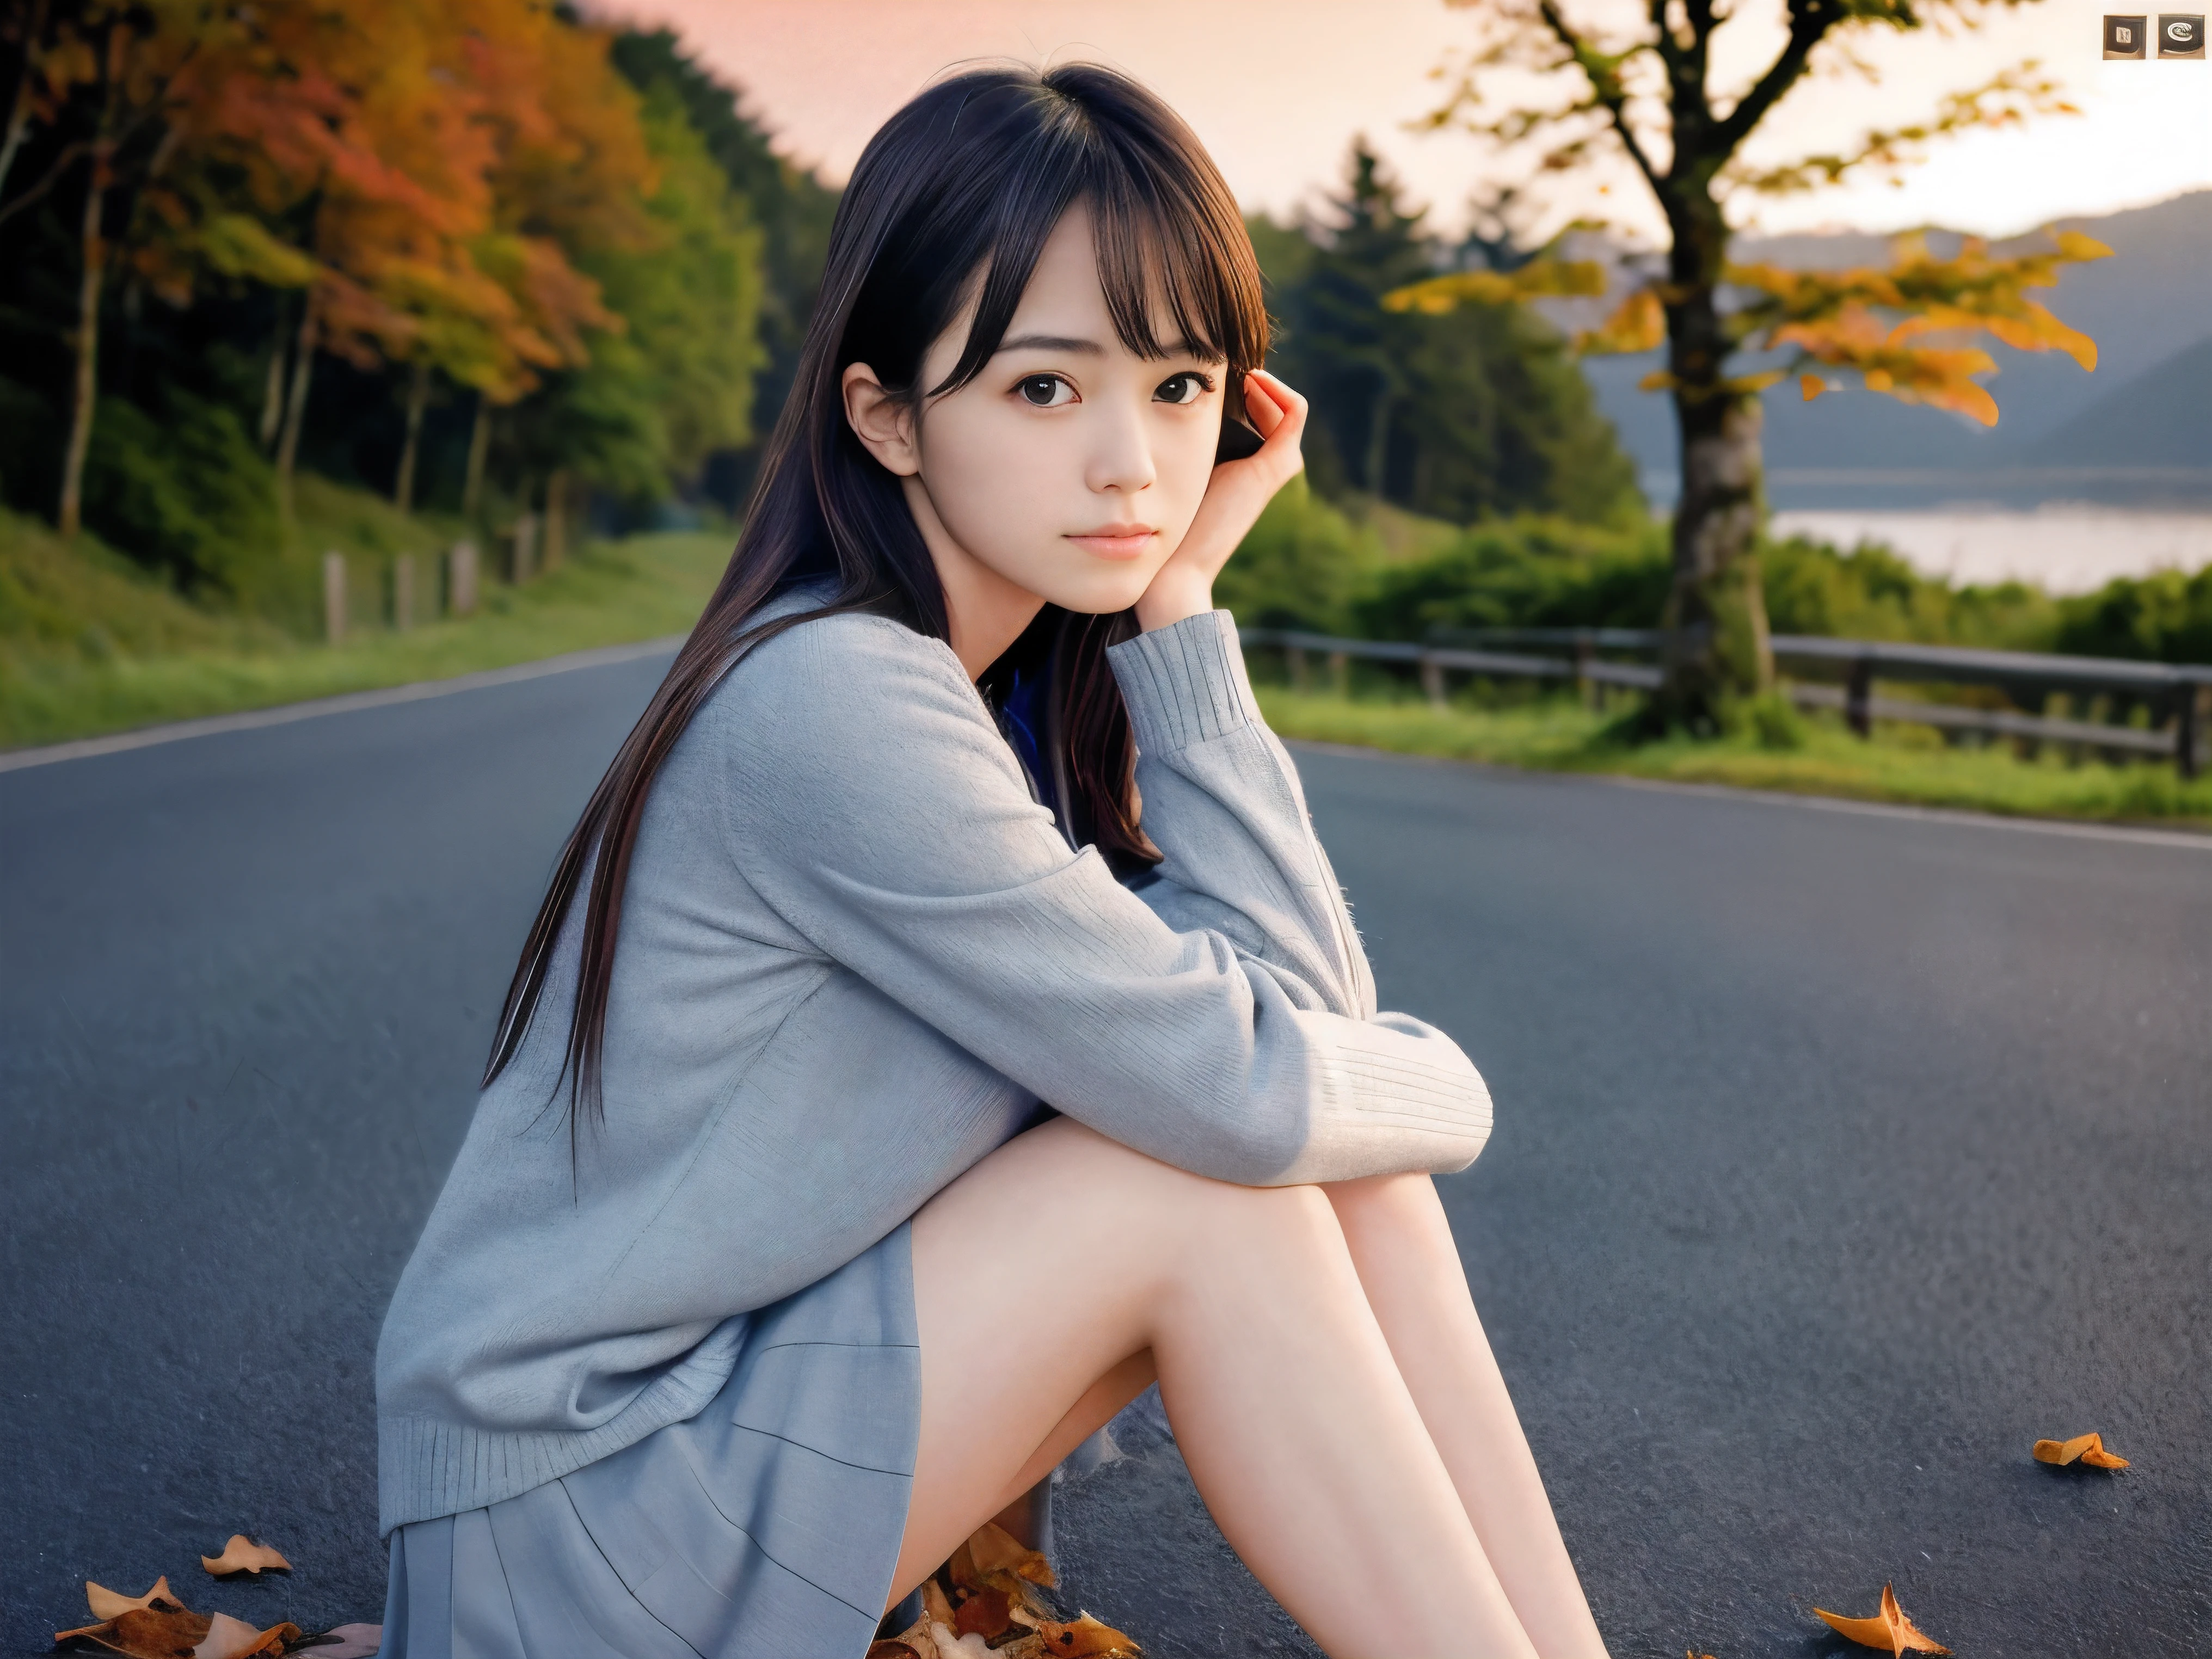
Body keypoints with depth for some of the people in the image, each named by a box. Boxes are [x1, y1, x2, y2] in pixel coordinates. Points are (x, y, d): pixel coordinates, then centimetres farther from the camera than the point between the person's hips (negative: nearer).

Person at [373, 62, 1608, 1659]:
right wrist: (1438, 1084, -2)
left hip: (779, 1373, 8)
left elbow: (1303, 1004, -7)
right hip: (569, 1525, -8)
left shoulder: (1036, 687, 2)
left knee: (1335, 1156, -5)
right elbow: (1238, 1087, -24)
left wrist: (1180, 607, -10)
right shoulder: (832, 702, -25)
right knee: (1211, 1173, -18)